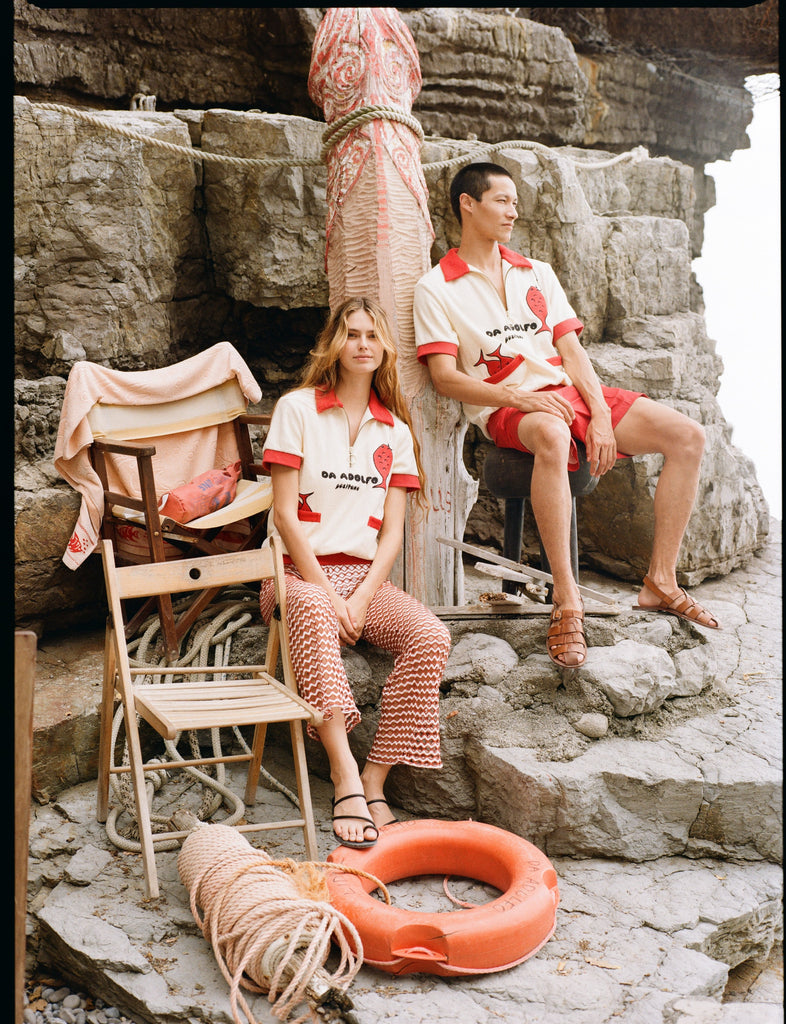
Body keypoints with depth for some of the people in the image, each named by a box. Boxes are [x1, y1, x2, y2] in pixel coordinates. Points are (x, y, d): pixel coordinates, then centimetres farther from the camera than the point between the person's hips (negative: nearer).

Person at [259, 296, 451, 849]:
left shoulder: (395, 430, 13)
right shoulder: (297, 408, 2)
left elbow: (392, 532, 6)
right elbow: (285, 515, -5)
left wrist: (360, 599, -11)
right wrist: (328, 593, -13)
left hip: (367, 576, 4)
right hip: (300, 573, -4)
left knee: (431, 636, -25)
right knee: (312, 610, -40)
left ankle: (374, 779, -19)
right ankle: (345, 776, -40)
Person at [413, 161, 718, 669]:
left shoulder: (538, 273, 21)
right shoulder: (436, 288, 5)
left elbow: (571, 350, 12)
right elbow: (446, 377, -6)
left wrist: (600, 414, -6)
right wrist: (518, 397, -21)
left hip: (568, 391, 6)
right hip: (505, 409, -6)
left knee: (688, 436, -13)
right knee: (551, 435, -43)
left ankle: (660, 582, -6)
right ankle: (567, 600, -38)